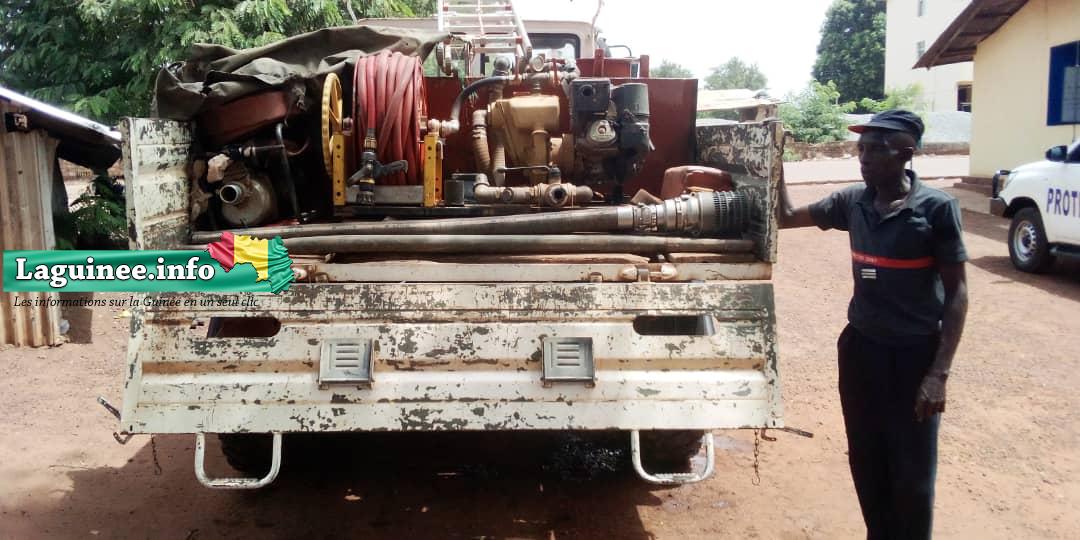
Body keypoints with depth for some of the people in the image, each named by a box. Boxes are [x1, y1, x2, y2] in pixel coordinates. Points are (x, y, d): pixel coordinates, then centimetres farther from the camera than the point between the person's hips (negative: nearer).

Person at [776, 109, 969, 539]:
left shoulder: (937, 208, -13)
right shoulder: (853, 202, -1)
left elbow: (956, 292, -11)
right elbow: (787, 217, 14)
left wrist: (939, 373, -17)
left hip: (915, 353, -4)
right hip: (860, 348, 5)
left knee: (912, 473, 5)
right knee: (866, 463, 16)